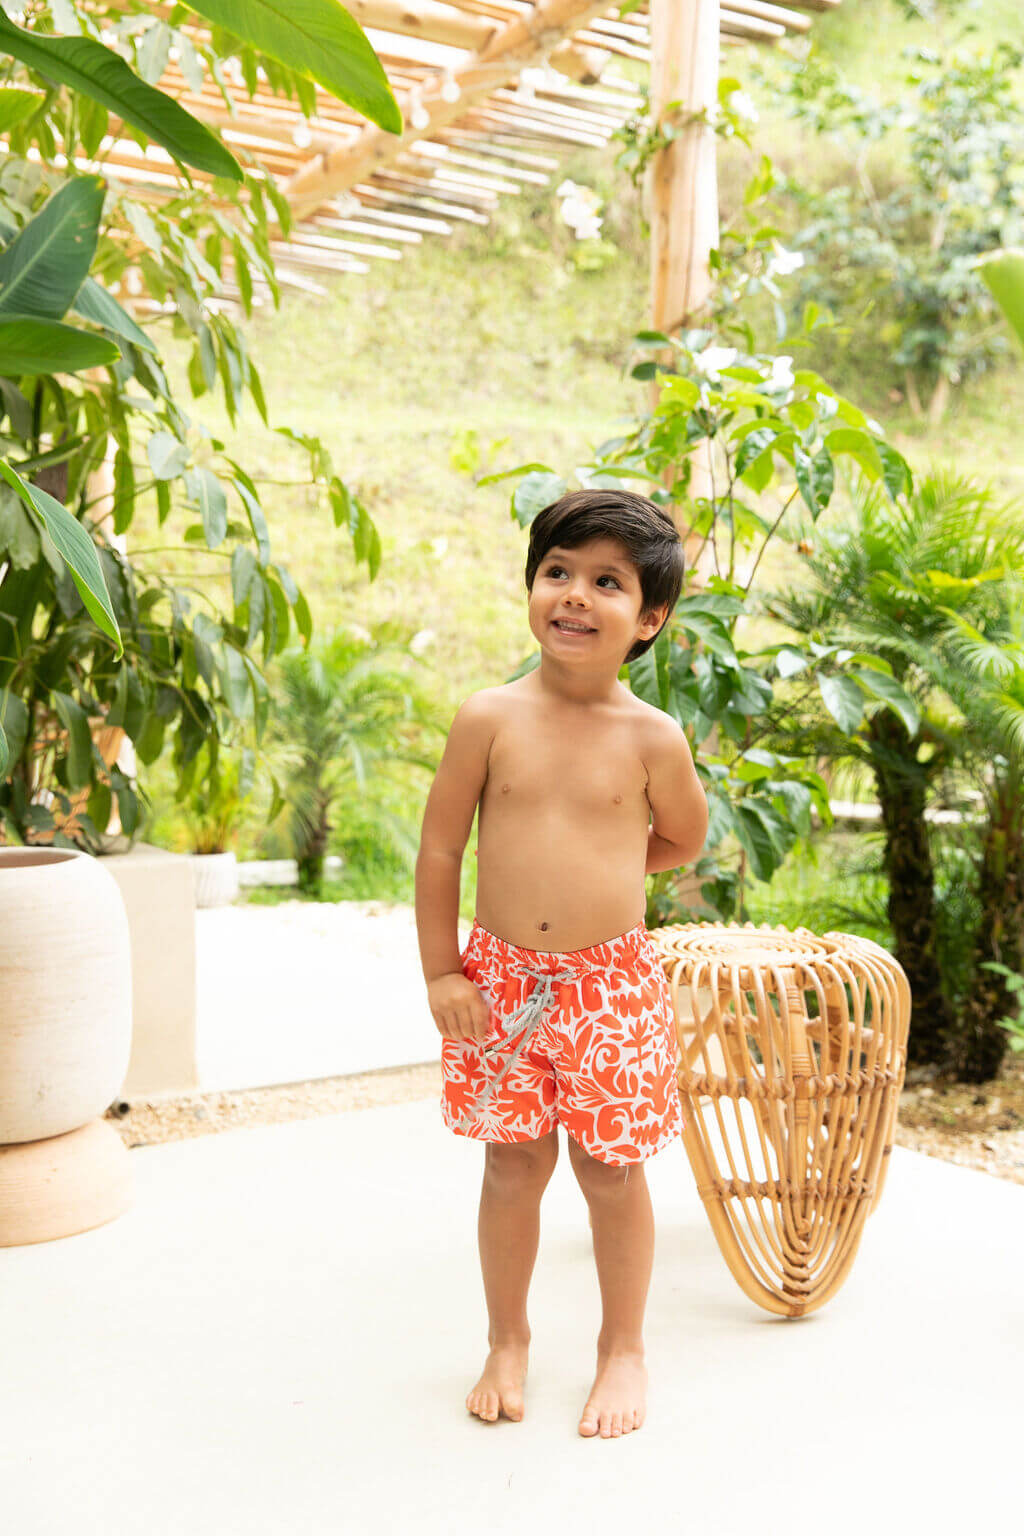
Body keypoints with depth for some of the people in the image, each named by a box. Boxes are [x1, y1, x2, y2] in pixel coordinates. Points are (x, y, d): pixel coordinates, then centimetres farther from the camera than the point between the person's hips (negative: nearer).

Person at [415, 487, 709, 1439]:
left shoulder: (652, 737, -7)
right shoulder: (489, 718, -6)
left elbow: (683, 841, 12)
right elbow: (439, 847, 0)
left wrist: (600, 866, 7)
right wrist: (440, 973, -2)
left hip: (610, 984, -1)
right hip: (499, 979, 1)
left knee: (610, 1170, 9)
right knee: (512, 1167, 12)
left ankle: (623, 1348, 31)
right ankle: (507, 1341, 33)